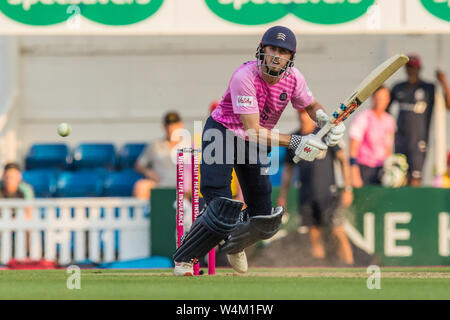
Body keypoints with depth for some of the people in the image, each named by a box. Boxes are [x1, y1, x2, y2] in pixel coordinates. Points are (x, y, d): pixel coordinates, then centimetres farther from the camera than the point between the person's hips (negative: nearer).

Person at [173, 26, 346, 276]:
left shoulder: (293, 78, -12)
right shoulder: (245, 77, -29)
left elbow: (311, 105, 9)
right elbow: (253, 130, -32)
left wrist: (327, 122, -14)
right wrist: (294, 142, -38)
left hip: (256, 143, 6)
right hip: (222, 133, -5)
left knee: (266, 221, 2)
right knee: (222, 207, -20)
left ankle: (232, 242, 36)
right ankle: (184, 258, 1)